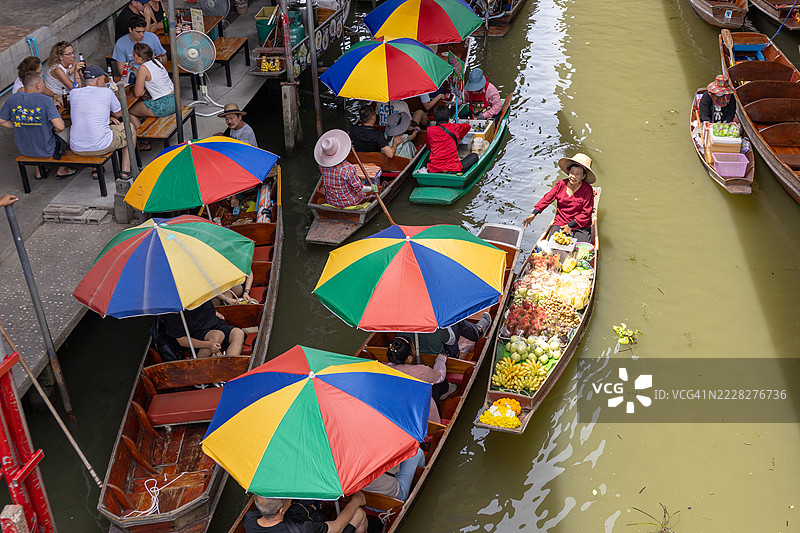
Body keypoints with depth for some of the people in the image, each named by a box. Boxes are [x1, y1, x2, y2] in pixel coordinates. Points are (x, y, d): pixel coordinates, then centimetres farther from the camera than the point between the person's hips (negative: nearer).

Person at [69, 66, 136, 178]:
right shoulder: (106, 92, -4)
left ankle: (95, 170, 32)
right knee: (130, 129, 21)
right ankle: (126, 170, 19)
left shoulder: (74, 93, 6)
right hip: (101, 147, -4)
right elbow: (119, 114, 12)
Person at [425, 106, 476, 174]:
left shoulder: (429, 130, 7)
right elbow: (467, 126, 34)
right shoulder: (455, 127, 9)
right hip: (453, 169, -2)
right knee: (474, 156, 16)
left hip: (434, 170, 2)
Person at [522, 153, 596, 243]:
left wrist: (571, 225, -11)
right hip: (560, 224, 2)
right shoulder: (561, 184, 2)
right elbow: (547, 199, 9)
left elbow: (586, 213, -6)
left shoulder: (587, 190, -7)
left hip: (581, 227, -2)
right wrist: (534, 214, 1)